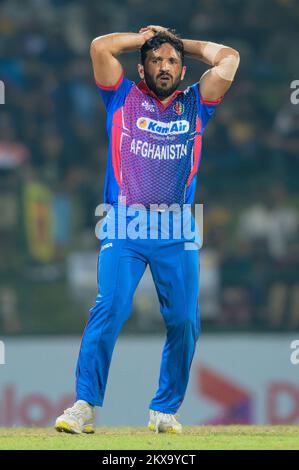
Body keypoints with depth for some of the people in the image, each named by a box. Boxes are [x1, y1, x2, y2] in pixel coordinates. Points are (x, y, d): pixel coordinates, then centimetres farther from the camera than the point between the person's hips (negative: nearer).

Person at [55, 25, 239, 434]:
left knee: (184, 320, -5)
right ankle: (84, 407, -15)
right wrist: (146, 37, 16)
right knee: (109, 310, -16)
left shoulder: (195, 105, 17)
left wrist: (180, 42, 20)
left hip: (178, 232, 2)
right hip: (124, 228, -2)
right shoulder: (123, 99, 12)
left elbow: (228, 59, 9)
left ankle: (165, 410, 6)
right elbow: (100, 46, 2)